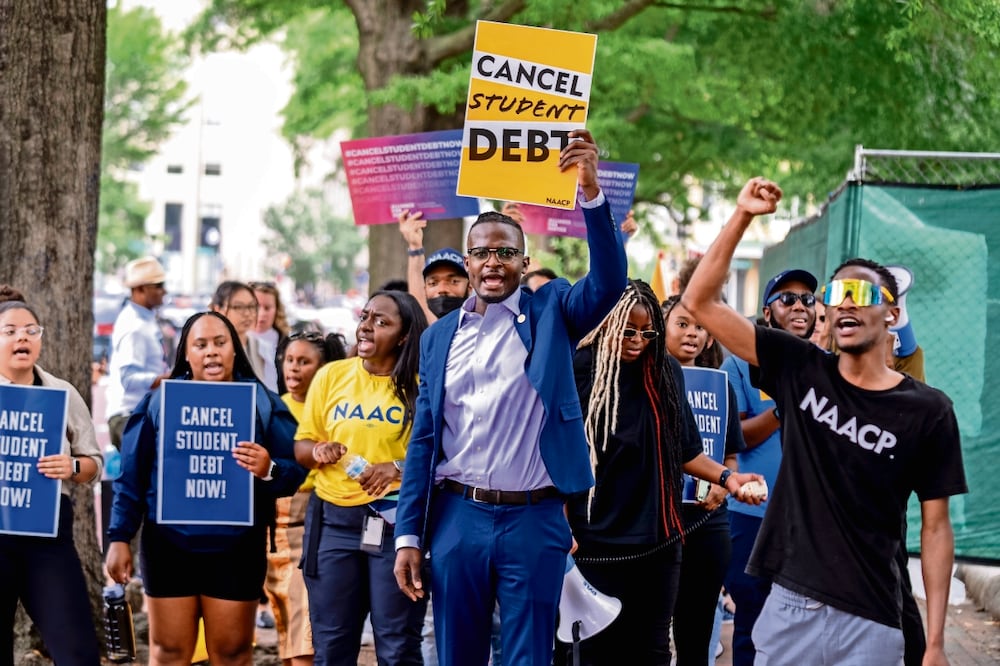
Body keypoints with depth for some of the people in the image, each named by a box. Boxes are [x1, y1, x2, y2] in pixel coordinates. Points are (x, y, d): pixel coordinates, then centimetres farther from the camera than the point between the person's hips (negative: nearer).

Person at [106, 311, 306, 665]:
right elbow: (131, 475, 4)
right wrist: (119, 537, -1)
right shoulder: (160, 401, 3)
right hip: (169, 546, 0)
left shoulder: (262, 403, 2)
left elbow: (296, 470, -3)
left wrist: (269, 470, -25)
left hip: (236, 549, 0)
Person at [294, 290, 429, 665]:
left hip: (396, 521, -3)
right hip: (333, 520, 3)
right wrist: (317, 451, -10)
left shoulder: (421, 386, -3)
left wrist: (401, 468, -21)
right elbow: (301, 445, 12)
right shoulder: (331, 375, 6)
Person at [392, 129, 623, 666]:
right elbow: (423, 439, 10)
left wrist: (591, 192, -29)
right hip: (458, 516, 2)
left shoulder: (551, 313, 4)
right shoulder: (440, 335, 10)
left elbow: (608, 283, -16)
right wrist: (408, 535, 3)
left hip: (534, 517, -2)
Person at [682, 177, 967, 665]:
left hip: (869, 624, -2)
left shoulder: (928, 411, -2)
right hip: (788, 606, 2)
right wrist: (742, 216, -9)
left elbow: (936, 527, 1)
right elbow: (700, 302, 0)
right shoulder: (800, 371, 3)